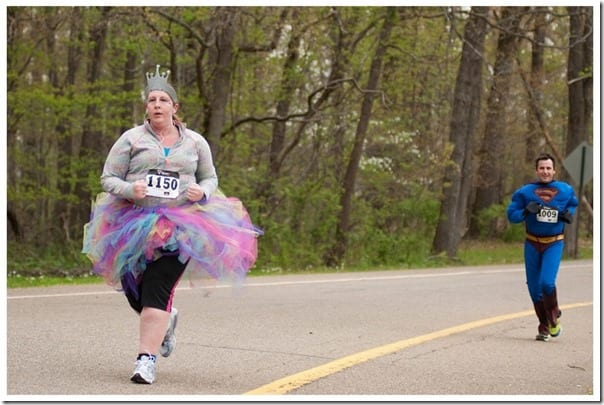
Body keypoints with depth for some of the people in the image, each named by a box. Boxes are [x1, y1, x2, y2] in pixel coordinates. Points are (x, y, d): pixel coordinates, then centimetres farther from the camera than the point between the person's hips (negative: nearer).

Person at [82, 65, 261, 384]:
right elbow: (108, 178, 4)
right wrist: (129, 190, -17)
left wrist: (202, 192, -4)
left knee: (157, 291, -14)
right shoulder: (131, 139, 5)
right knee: (134, 292, 5)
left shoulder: (195, 142, 10)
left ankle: (147, 359, -13)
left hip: (179, 228, -1)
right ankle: (167, 319, 38)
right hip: (135, 224, 2)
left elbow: (211, 178, 19)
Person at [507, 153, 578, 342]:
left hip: (554, 244, -2)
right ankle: (544, 327, 21)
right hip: (532, 244, 2)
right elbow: (511, 215, -1)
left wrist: (569, 214, 1)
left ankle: (554, 318, 8)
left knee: (547, 282, -19)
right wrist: (526, 212, -20)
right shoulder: (525, 192, -1)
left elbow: (573, 204, 22)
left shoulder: (565, 190, 2)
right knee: (534, 287, 4)